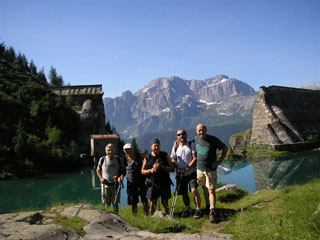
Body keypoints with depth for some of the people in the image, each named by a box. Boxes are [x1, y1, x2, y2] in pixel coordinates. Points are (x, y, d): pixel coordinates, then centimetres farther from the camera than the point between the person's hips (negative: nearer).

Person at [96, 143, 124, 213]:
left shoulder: (118, 160, -6)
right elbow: (98, 170, 9)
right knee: (107, 204, 10)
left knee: (115, 203, 5)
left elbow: (123, 170, 2)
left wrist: (121, 177, -19)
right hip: (105, 185, 1)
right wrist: (101, 178, -7)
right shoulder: (102, 159, -5)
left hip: (115, 185, 0)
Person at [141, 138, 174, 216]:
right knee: (152, 203, 3)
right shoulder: (147, 157, 6)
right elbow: (142, 171, 8)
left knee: (164, 202, 7)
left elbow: (172, 169, -1)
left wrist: (161, 167, -15)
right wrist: (150, 170, -11)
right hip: (152, 183, 0)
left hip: (164, 183, 0)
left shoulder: (165, 155, 4)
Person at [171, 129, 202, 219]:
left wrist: (187, 168, -16)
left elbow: (195, 158, -8)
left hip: (191, 172, -3)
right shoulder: (175, 147, 7)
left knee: (194, 190, -15)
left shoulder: (191, 144, -3)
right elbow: (173, 160, 11)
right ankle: (188, 209, 29)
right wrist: (178, 168, -7)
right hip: (180, 174, 4)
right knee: (184, 193, 10)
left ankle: (198, 210, 1)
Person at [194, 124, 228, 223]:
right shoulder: (196, 139, 3)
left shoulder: (213, 139, -12)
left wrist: (219, 161, -9)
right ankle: (208, 206, 29)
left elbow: (225, 148, -4)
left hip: (211, 169, -4)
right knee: (205, 189, 14)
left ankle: (212, 212, -2)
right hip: (199, 169, 4)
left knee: (211, 190, -4)